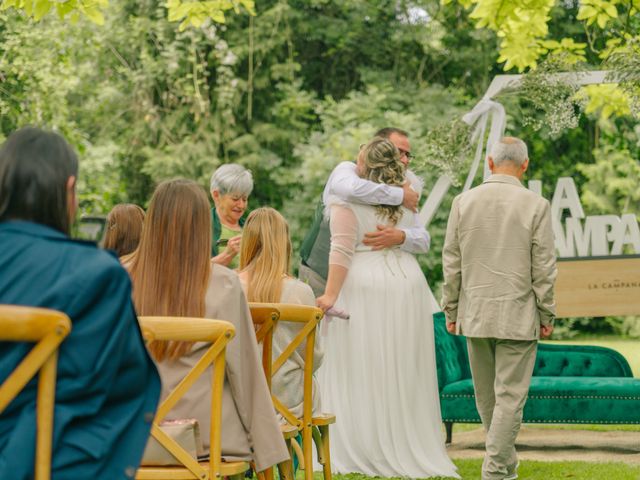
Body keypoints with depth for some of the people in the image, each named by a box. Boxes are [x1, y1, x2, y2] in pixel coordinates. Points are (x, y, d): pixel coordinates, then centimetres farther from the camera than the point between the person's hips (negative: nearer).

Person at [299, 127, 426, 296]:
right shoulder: (348, 169, -11)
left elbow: (423, 241, -10)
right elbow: (352, 189, -40)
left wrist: (400, 236, -34)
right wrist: (401, 195, -30)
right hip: (320, 275, -4)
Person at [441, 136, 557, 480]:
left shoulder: (463, 202, 0)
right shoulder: (536, 206, -8)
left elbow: (451, 263, 3)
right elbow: (543, 267, -7)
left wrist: (451, 311, 11)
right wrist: (546, 315, 3)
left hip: (475, 315, 3)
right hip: (518, 316, -3)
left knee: (486, 396, 14)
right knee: (510, 396, 0)